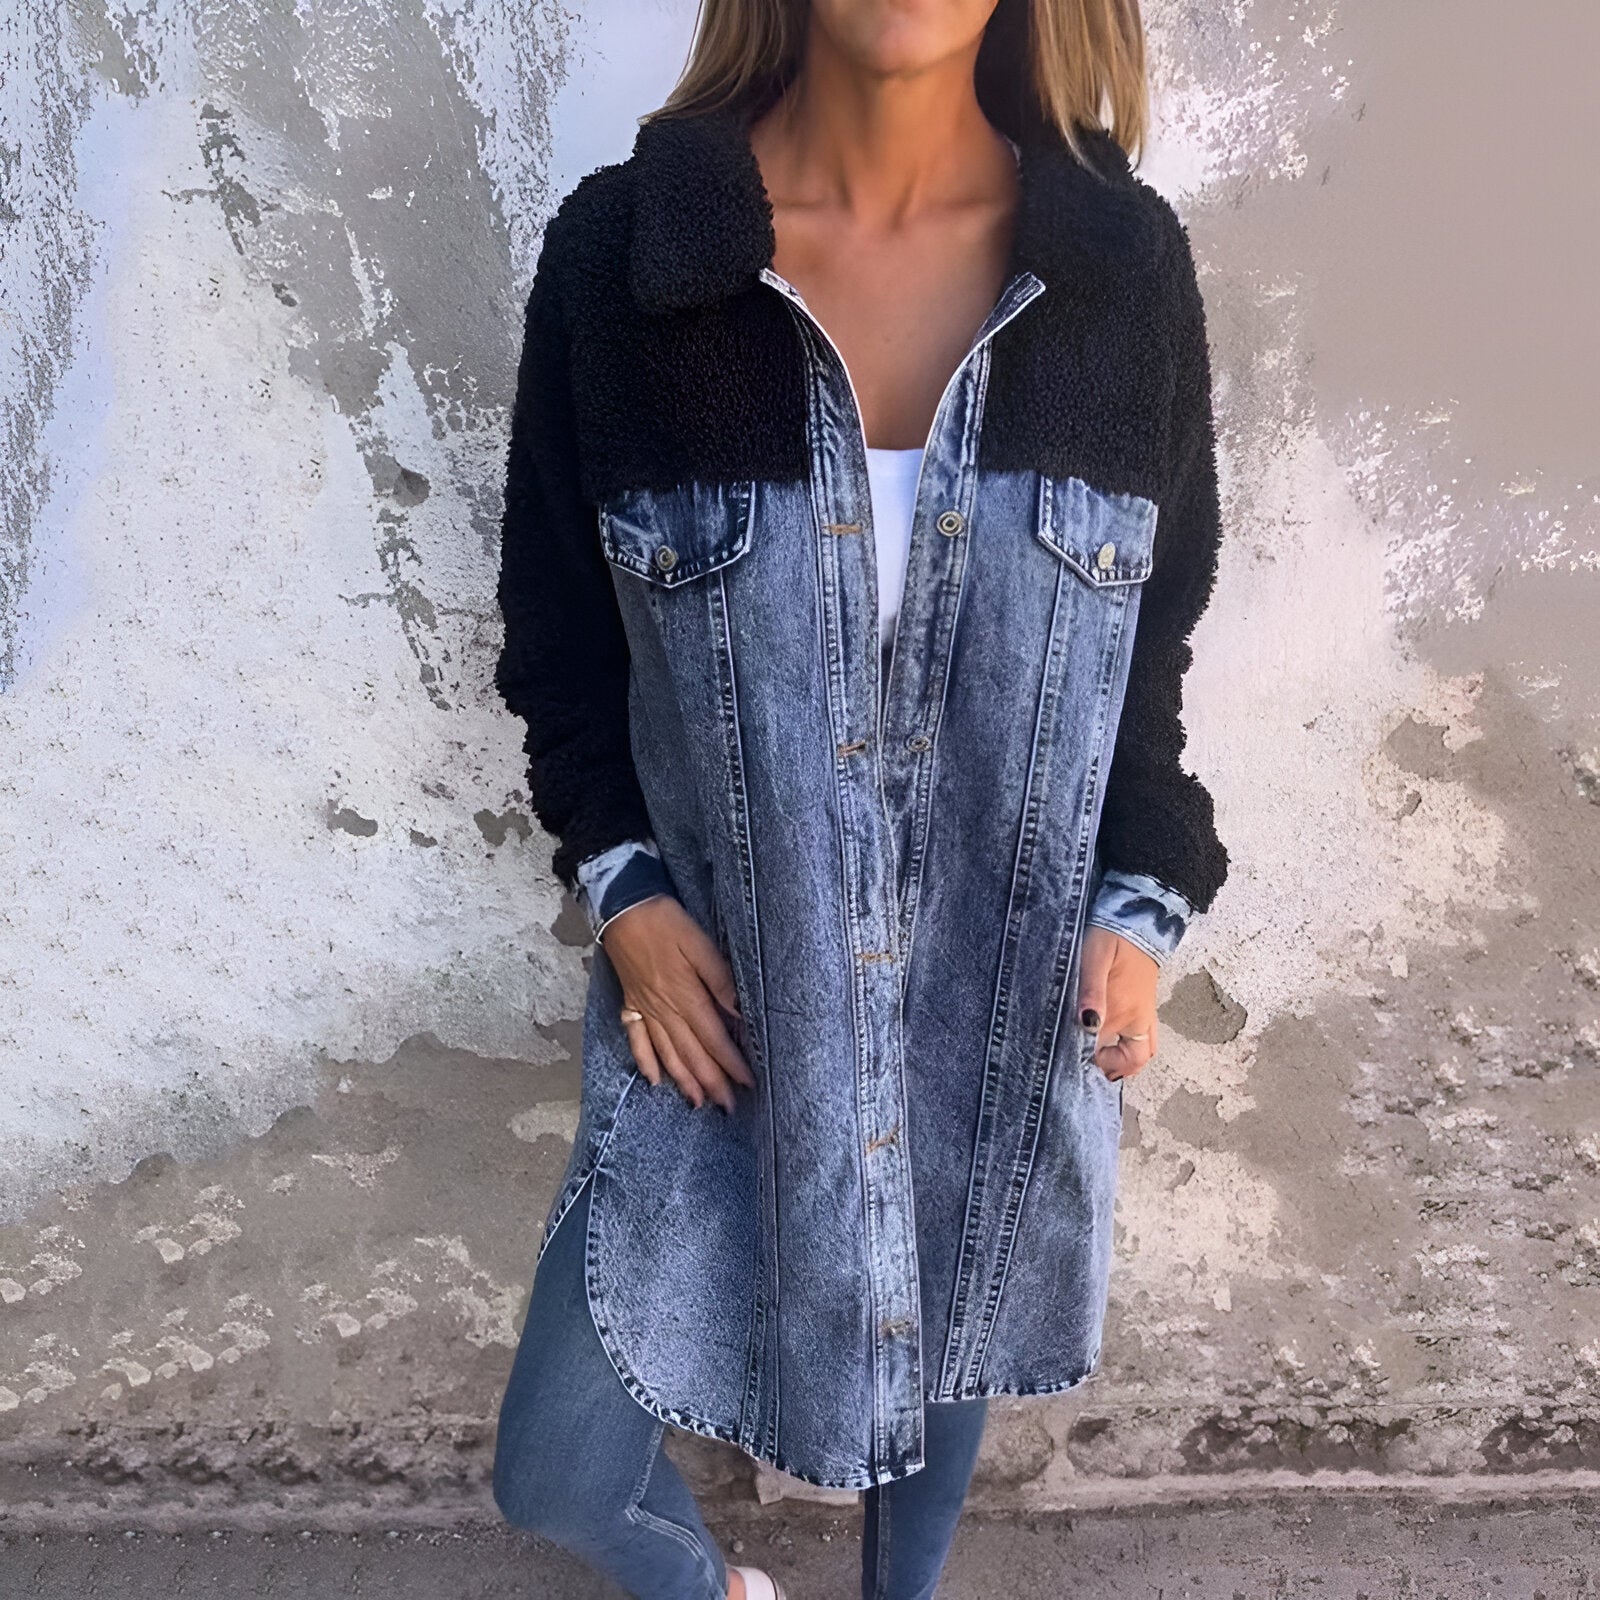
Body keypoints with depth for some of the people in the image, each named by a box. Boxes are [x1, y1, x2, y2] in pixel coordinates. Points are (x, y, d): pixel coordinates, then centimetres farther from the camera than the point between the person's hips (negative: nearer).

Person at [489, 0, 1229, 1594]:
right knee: (554, 1467, 9)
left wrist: (1140, 905, -6)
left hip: (1012, 993, 2)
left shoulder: (1124, 263, -8)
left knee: (945, 1345, 25)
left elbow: (1159, 627, 3)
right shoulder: (617, 251, -12)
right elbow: (555, 623, -1)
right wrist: (622, 889, -11)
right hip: (718, 989, 0)